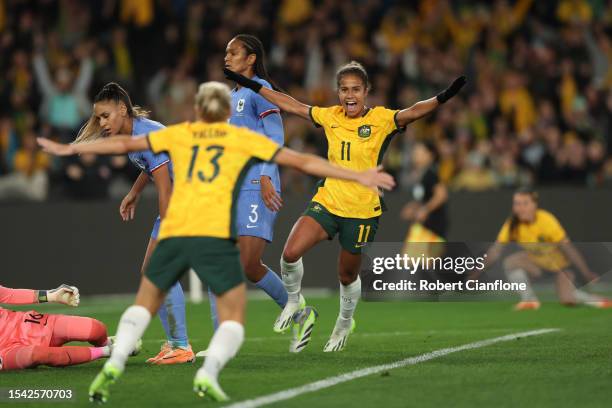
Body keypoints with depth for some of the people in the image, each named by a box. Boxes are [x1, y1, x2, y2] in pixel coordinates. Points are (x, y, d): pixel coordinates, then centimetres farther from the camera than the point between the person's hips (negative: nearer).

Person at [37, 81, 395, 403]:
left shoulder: (179, 134, 20)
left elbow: (124, 144, 26)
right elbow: (303, 161, 15)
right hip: (215, 237, -2)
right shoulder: (244, 139, 16)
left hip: (173, 233, 2)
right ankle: (209, 372, -21)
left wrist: (70, 149, 38)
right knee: (233, 320, 6)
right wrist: (357, 176, 20)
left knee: (144, 305, 21)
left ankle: (114, 364, 0)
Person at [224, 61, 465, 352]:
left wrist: (443, 97, -43)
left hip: (362, 211, -2)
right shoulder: (330, 117, 3)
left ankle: (345, 322, 42)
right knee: (290, 253, -17)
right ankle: (294, 301, 13)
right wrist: (252, 86, 14)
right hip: (327, 202, 3)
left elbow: (413, 112, -25)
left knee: (347, 276, 11)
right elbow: (291, 105, 12)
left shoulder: (381, 119, -9)